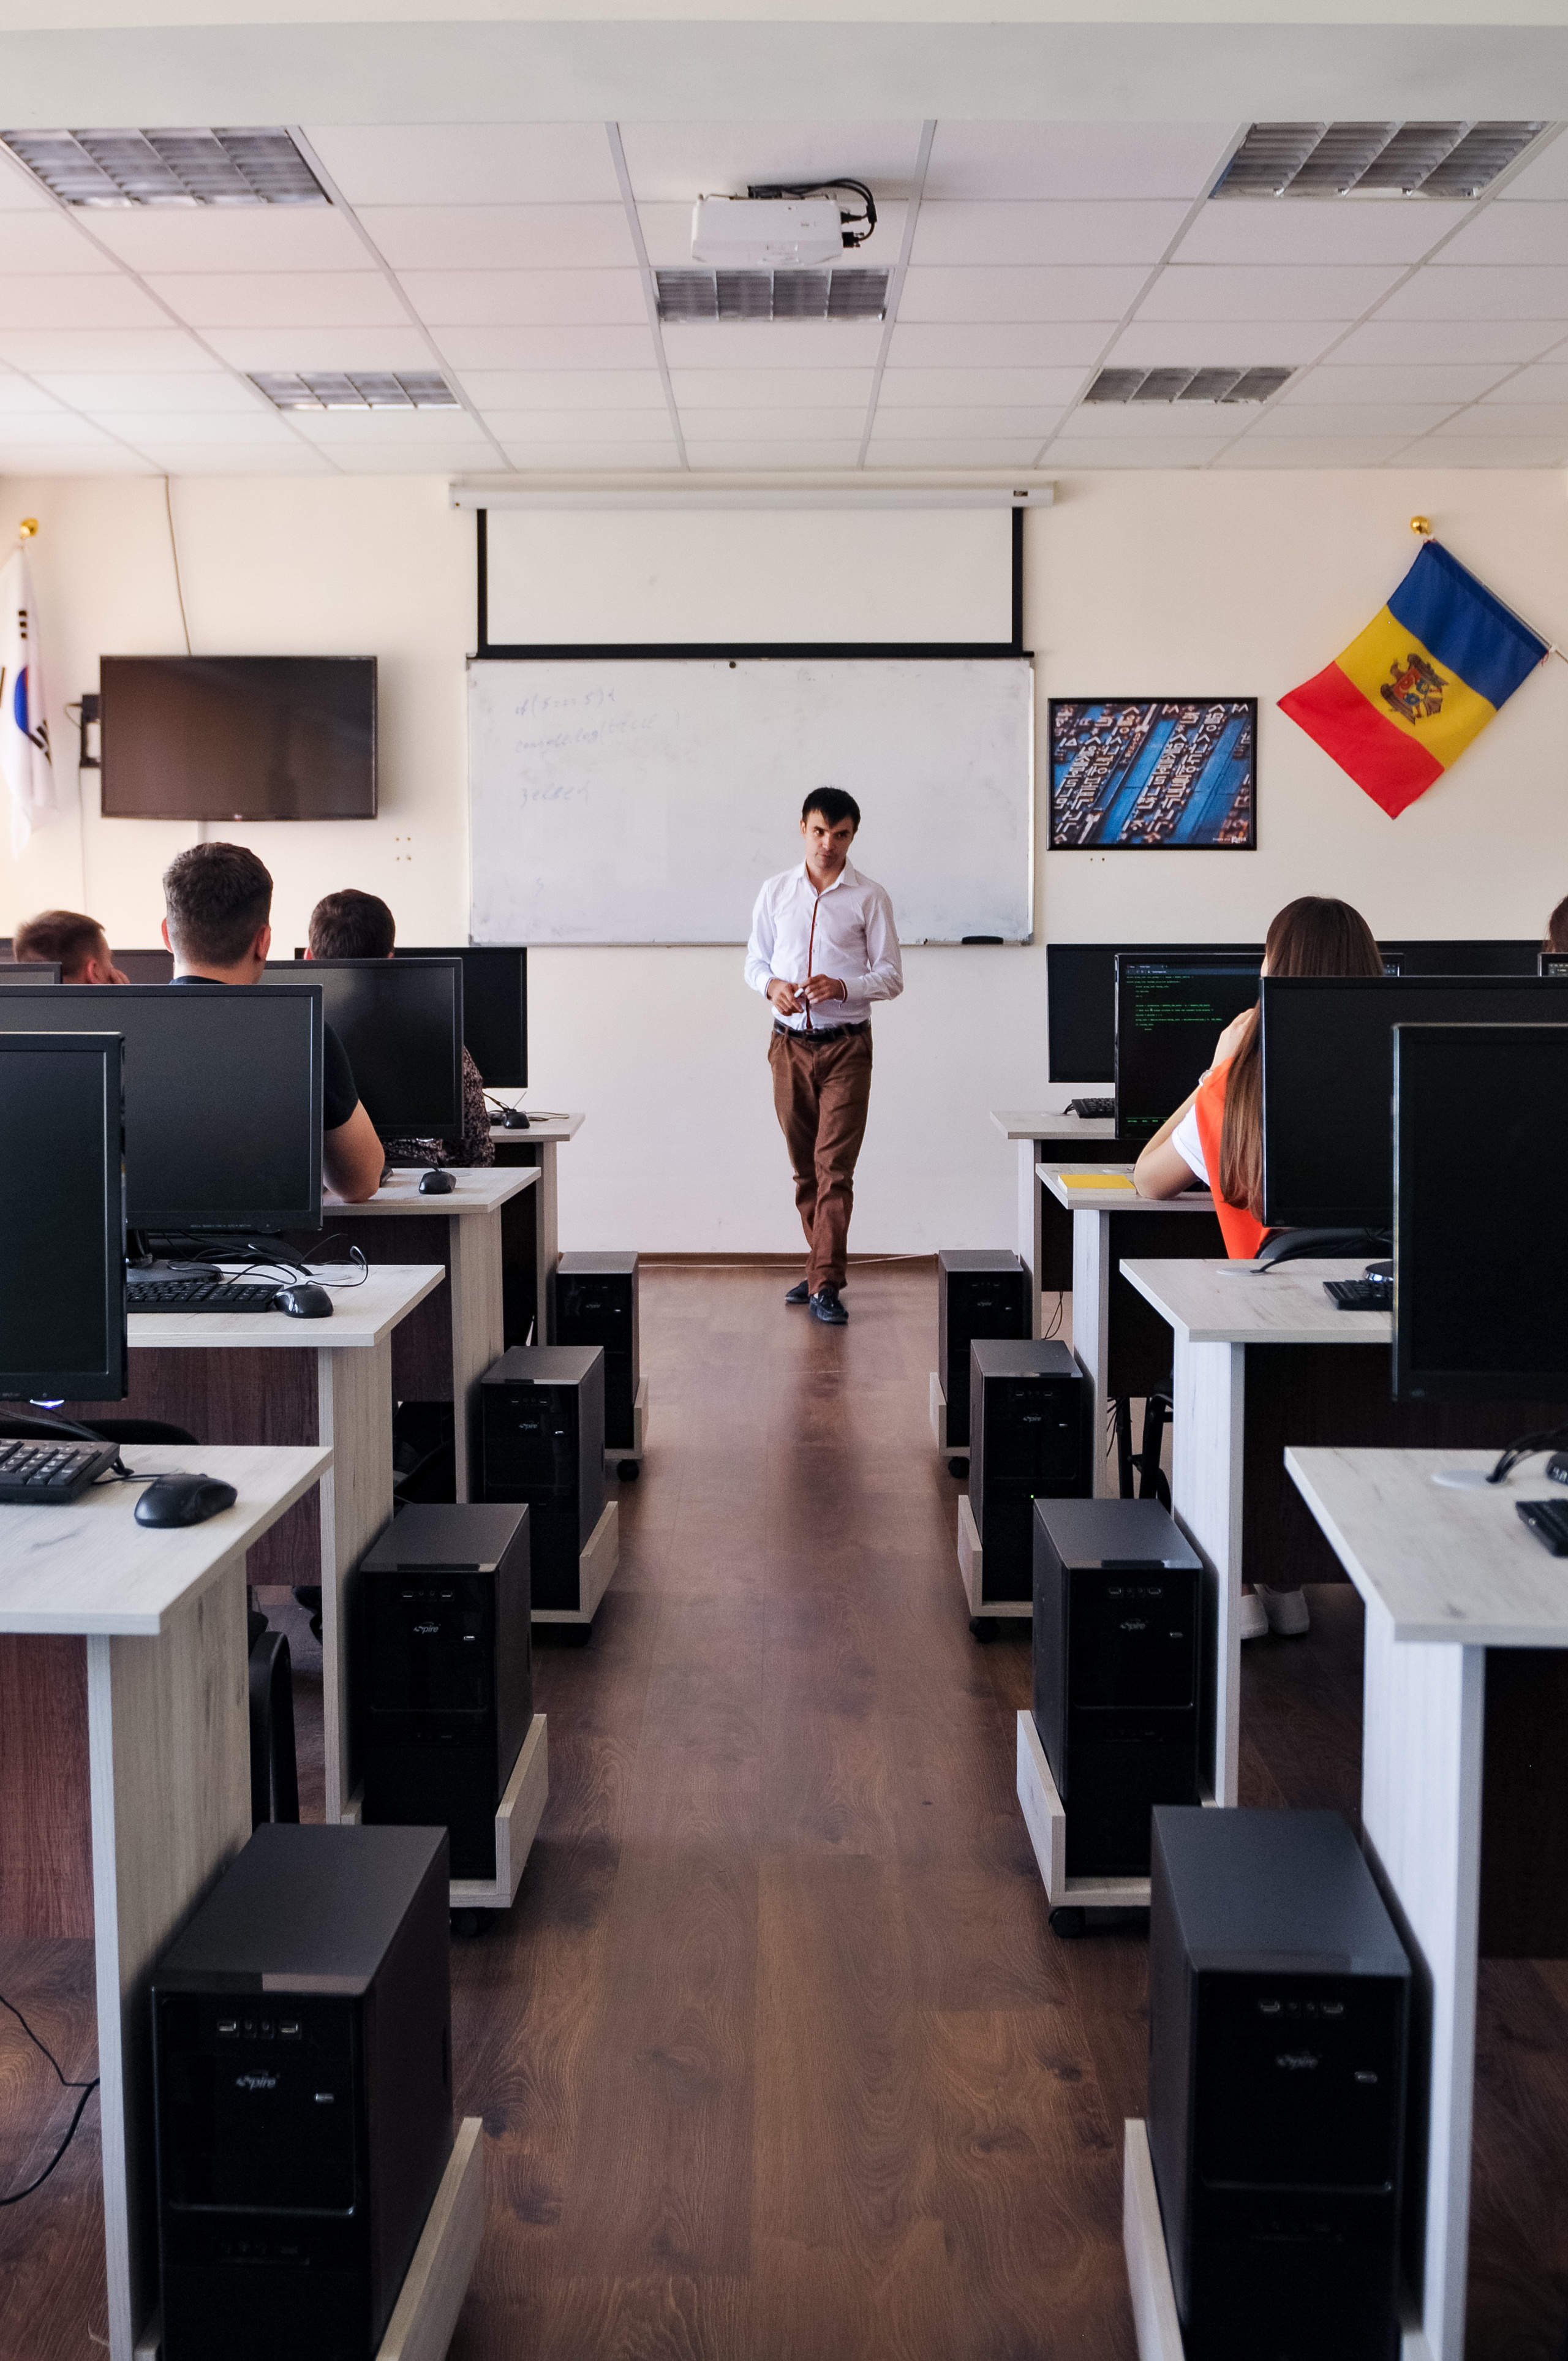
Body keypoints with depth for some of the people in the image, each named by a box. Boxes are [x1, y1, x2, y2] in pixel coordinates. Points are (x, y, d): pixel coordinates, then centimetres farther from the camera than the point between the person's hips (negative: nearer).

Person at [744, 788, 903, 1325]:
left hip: (846, 1045, -3)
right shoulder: (776, 891, 9)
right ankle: (821, 1265, 22)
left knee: (834, 1167, -9)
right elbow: (755, 960, 13)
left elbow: (891, 977, 0)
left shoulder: (869, 898, 0)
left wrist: (842, 987, -18)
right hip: (790, 1044, 3)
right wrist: (771, 986, -9)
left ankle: (825, 1284, -9)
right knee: (804, 1167, 10)